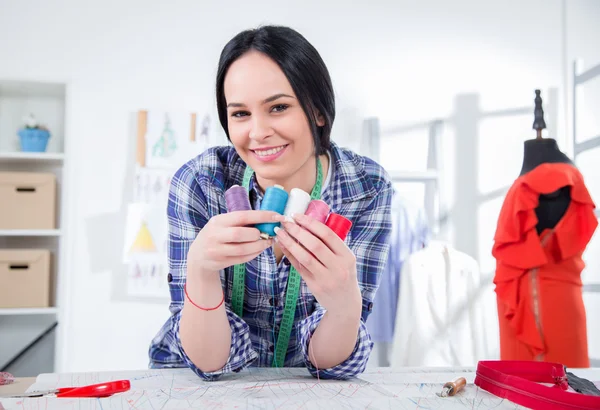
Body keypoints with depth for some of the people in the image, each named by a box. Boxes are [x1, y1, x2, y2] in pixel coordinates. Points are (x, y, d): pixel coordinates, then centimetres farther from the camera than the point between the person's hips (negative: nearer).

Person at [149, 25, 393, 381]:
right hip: (200, 387, 0)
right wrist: (201, 269, -34)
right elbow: (209, 360, -16)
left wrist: (346, 305, -35)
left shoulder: (366, 188, -15)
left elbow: (327, 360, -15)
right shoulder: (198, 184, -18)